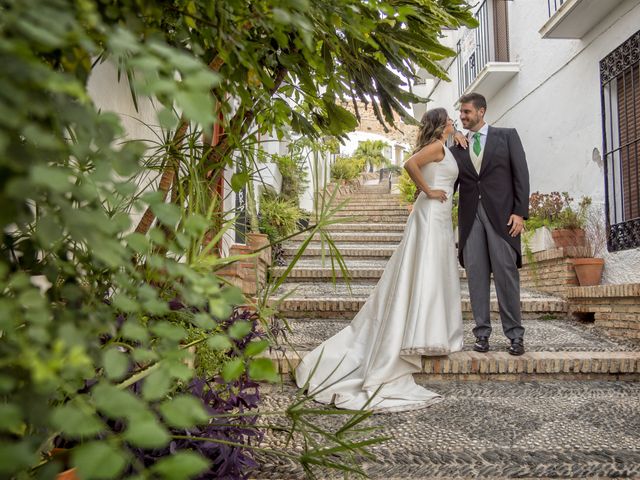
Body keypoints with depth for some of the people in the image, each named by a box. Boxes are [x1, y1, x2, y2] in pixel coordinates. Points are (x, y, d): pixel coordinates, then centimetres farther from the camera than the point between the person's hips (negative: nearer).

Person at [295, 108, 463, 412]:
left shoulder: (440, 148, 19)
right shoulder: (437, 145, -9)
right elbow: (410, 164, -24)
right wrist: (428, 191, -17)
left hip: (438, 217, 10)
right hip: (432, 214, -10)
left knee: (434, 277, 11)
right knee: (426, 276, -9)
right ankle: (421, 338, -5)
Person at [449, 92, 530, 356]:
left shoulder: (507, 135, 9)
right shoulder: (457, 147, 16)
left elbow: (520, 174, 2)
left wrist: (520, 212, -8)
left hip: (501, 213, -3)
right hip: (470, 215, 3)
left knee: (506, 272, -4)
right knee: (476, 274, 1)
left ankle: (515, 334, 5)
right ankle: (482, 332, 8)